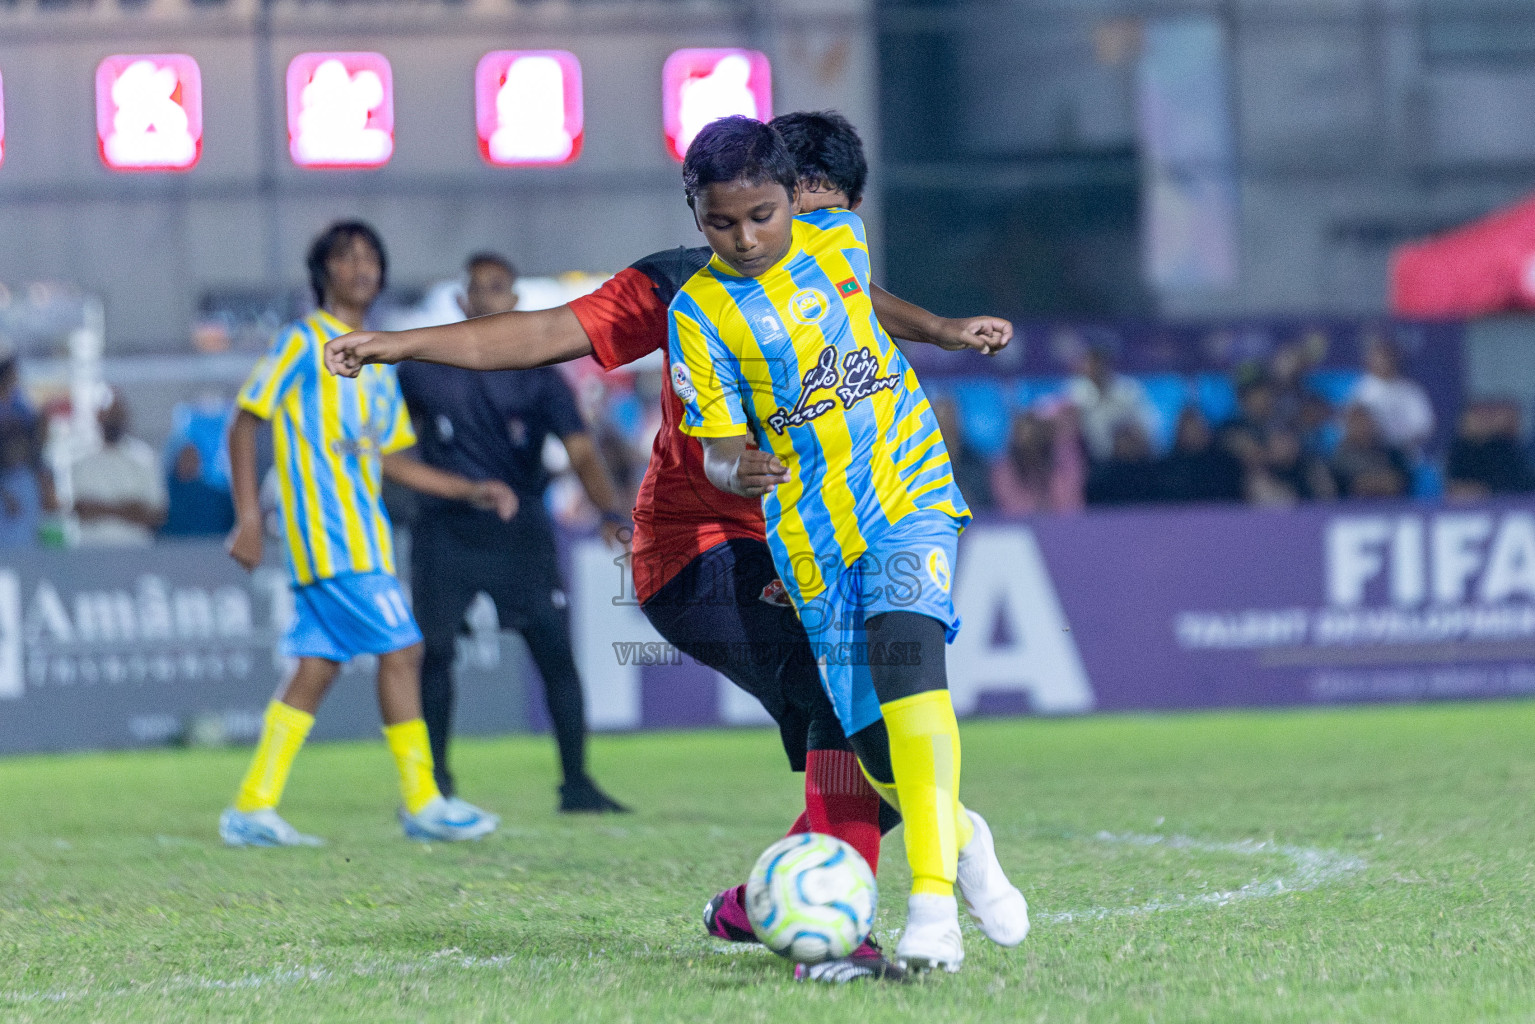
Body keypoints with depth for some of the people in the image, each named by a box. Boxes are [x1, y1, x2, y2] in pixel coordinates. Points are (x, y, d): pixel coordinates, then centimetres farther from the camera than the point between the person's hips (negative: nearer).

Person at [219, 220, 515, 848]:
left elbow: (391, 460, 25)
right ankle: (422, 805, -5)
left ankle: (252, 809, 6)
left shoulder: (377, 361, 20)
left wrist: (471, 491, 16)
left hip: (362, 533, 8)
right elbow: (245, 423, -6)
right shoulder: (305, 342, -3)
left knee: (317, 668, 5)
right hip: (328, 534, -8)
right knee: (400, 649, -11)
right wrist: (248, 514, -14)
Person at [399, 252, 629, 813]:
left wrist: (612, 511, -27)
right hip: (445, 530, 0)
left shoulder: (539, 376, 1)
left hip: (520, 529, 0)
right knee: (433, 652, -5)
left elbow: (581, 451, -11)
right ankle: (433, 782, 9)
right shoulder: (424, 368, 4)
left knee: (556, 652, -7)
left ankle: (576, 783, 0)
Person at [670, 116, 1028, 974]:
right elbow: (717, 445, -7)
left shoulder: (839, 241, 2)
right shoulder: (700, 313, -6)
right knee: (879, 750, -2)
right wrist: (738, 468, -29)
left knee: (905, 645, -28)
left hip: (909, 492, 0)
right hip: (813, 535, 0)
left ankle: (935, 903, -35)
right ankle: (962, 836, 34)